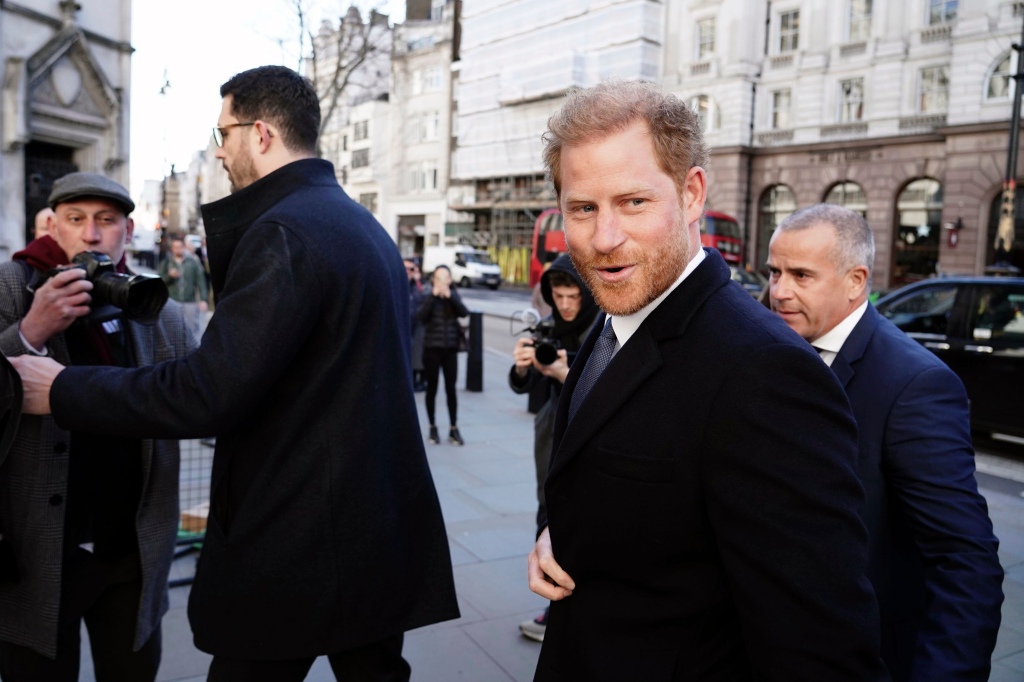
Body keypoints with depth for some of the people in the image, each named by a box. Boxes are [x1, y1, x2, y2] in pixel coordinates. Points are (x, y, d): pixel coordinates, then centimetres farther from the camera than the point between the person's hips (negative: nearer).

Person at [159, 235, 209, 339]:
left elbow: (200, 281, 1)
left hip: (190, 303, 0)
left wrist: (203, 299, -6)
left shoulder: (193, 261, 4)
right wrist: (169, 276, -14)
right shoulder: (166, 262, 7)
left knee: (192, 330, 1)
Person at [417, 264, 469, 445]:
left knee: (451, 388, 3)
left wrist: (450, 296, -23)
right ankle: (432, 427, 17)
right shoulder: (428, 297, 0)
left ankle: (454, 429, 9)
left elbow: (464, 313, -13)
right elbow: (421, 316, -18)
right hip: (432, 348, -1)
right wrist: (433, 295, -21)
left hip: (451, 348, 1)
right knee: (432, 388, 6)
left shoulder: (454, 296, 6)